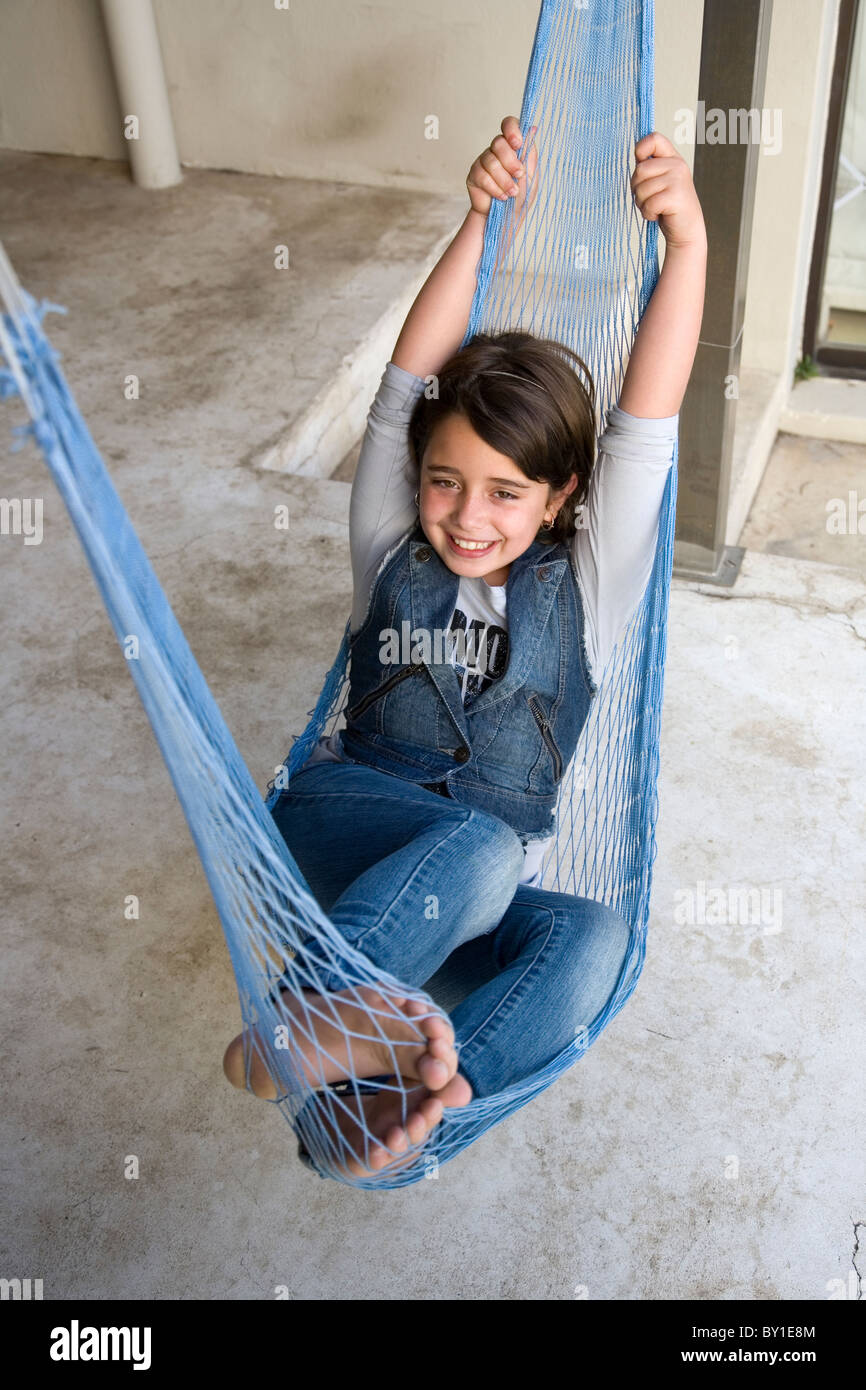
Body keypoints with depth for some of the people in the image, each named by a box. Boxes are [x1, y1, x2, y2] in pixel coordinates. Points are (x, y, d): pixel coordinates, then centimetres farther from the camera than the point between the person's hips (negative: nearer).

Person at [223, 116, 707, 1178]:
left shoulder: (584, 582, 4)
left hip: (486, 882, 1)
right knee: (479, 848, -36)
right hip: (344, 823, -1)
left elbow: (648, 419, -8)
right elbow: (410, 381, -5)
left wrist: (687, 235, -18)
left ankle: (413, 1094, -43)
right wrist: (484, 220, -14)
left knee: (596, 937, -32)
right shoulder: (392, 551, 6)